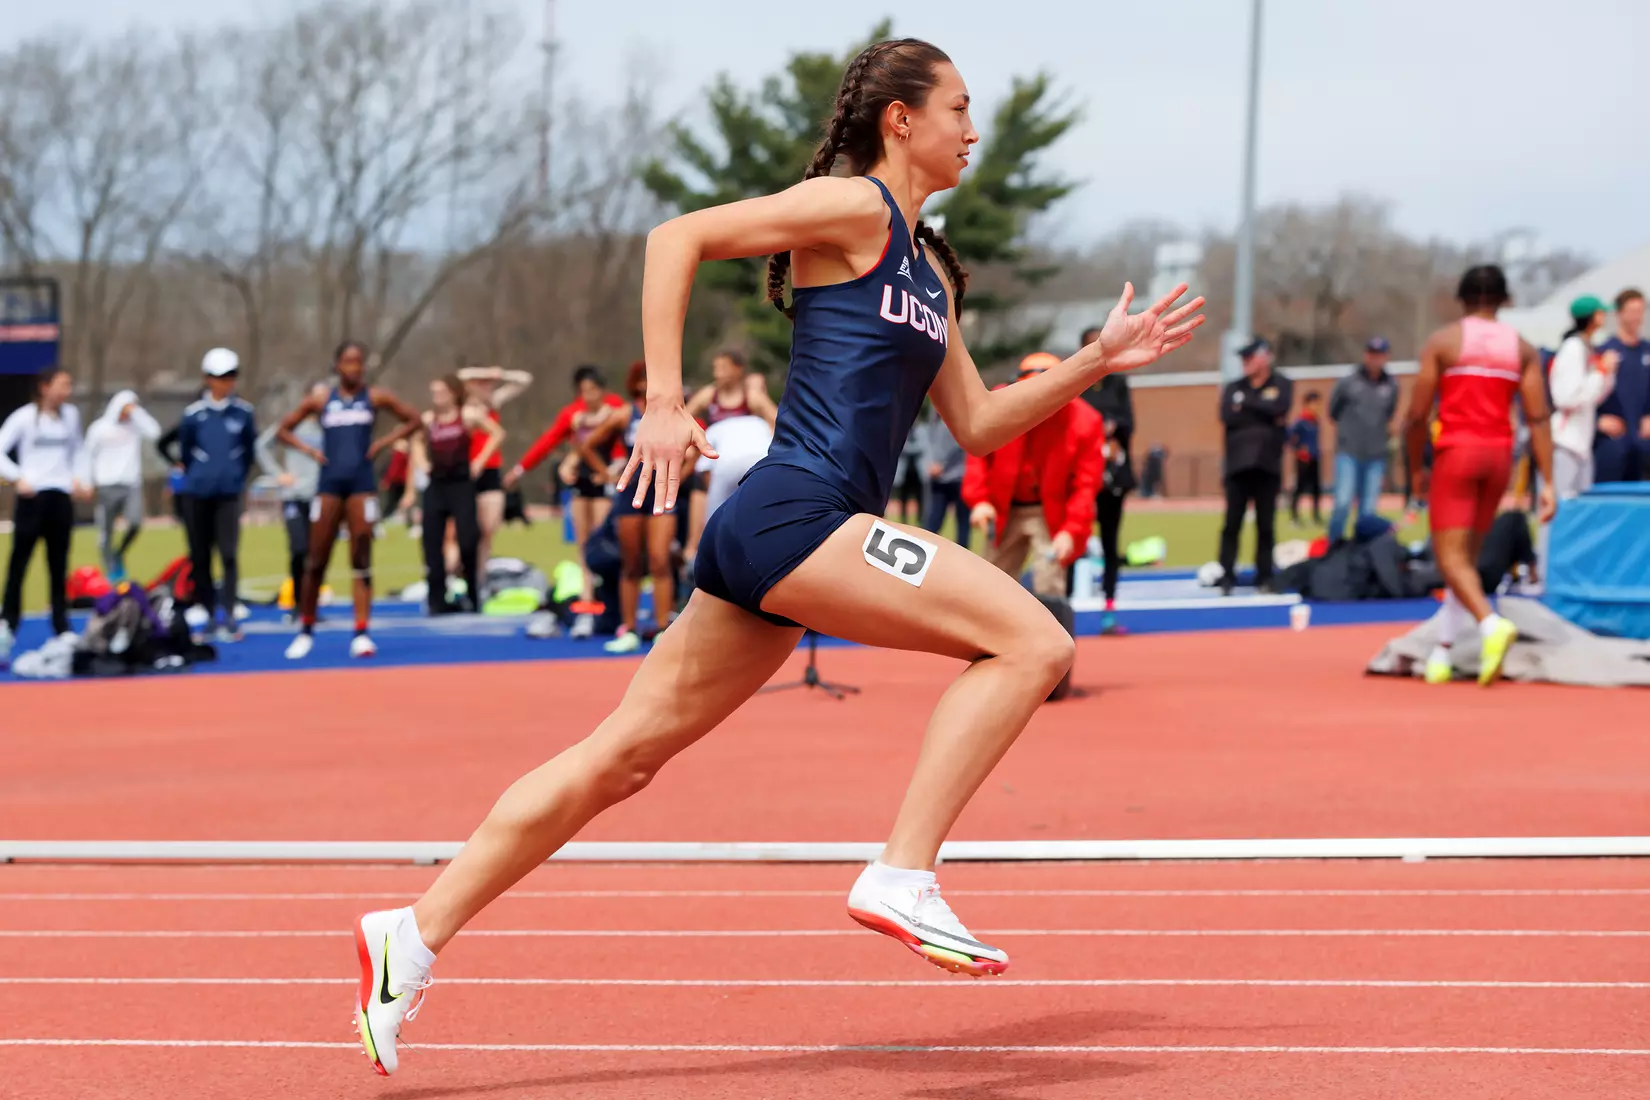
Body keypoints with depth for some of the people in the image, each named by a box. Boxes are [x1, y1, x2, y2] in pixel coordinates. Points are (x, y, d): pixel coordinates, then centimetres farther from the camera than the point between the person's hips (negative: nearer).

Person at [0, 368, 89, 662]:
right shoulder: (24, 417, -6)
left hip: (60, 497, 4)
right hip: (32, 497, -4)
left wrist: (79, 478, 7)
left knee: (59, 566, 9)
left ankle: (61, 627, 14)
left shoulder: (70, 415, 8)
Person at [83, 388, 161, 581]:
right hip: (107, 486, -1)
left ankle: (119, 554, 10)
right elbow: (90, 456, 8)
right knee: (106, 532, 2)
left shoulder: (136, 425, 7)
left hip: (132, 484, 1)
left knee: (135, 522, -16)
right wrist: (92, 482, 2)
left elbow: (153, 433, -11)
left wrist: (138, 412, -9)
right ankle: (111, 571, 11)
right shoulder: (99, 428, 3)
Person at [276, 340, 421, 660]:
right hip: (329, 485, 1)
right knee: (317, 561, 2)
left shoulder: (375, 397, 5)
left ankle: (361, 633, -7)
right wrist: (309, 450, -2)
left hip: (362, 485, -1)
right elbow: (283, 430, 14)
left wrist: (383, 443, -2)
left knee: (361, 561, -6)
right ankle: (306, 630, 15)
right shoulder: (320, 401, 7)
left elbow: (413, 420, 9)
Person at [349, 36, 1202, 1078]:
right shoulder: (852, 207, -3)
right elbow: (677, 238, -9)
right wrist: (666, 402, -15)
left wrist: (1100, 360, 18)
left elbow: (978, 424, 26)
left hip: (778, 547, 9)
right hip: (793, 513, -9)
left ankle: (417, 933, 9)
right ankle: (902, 876, -19)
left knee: (622, 757, 7)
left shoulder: (930, 270, 24)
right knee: (1033, 641, -15)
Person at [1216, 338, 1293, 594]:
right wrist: (1264, 416, -8)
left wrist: (1246, 403, -4)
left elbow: (1279, 408, -12)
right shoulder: (1234, 388, 12)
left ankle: (1264, 576, 7)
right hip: (1238, 463, 1)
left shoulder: (1282, 385, 8)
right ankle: (1226, 577, -2)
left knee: (1266, 524, 2)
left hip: (1267, 464, -1)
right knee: (1232, 523, -4)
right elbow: (1227, 416, -5)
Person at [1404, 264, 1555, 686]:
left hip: (1456, 450, -4)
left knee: (1451, 556, -8)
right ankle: (1443, 651, 17)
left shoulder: (1442, 341, -1)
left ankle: (1490, 623, -33)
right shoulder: (1523, 349, 7)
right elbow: (1539, 419, 0)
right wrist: (1548, 482, 0)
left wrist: (1416, 467, 12)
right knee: (1468, 555, 16)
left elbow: (1417, 417, -2)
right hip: (1500, 454, 4)